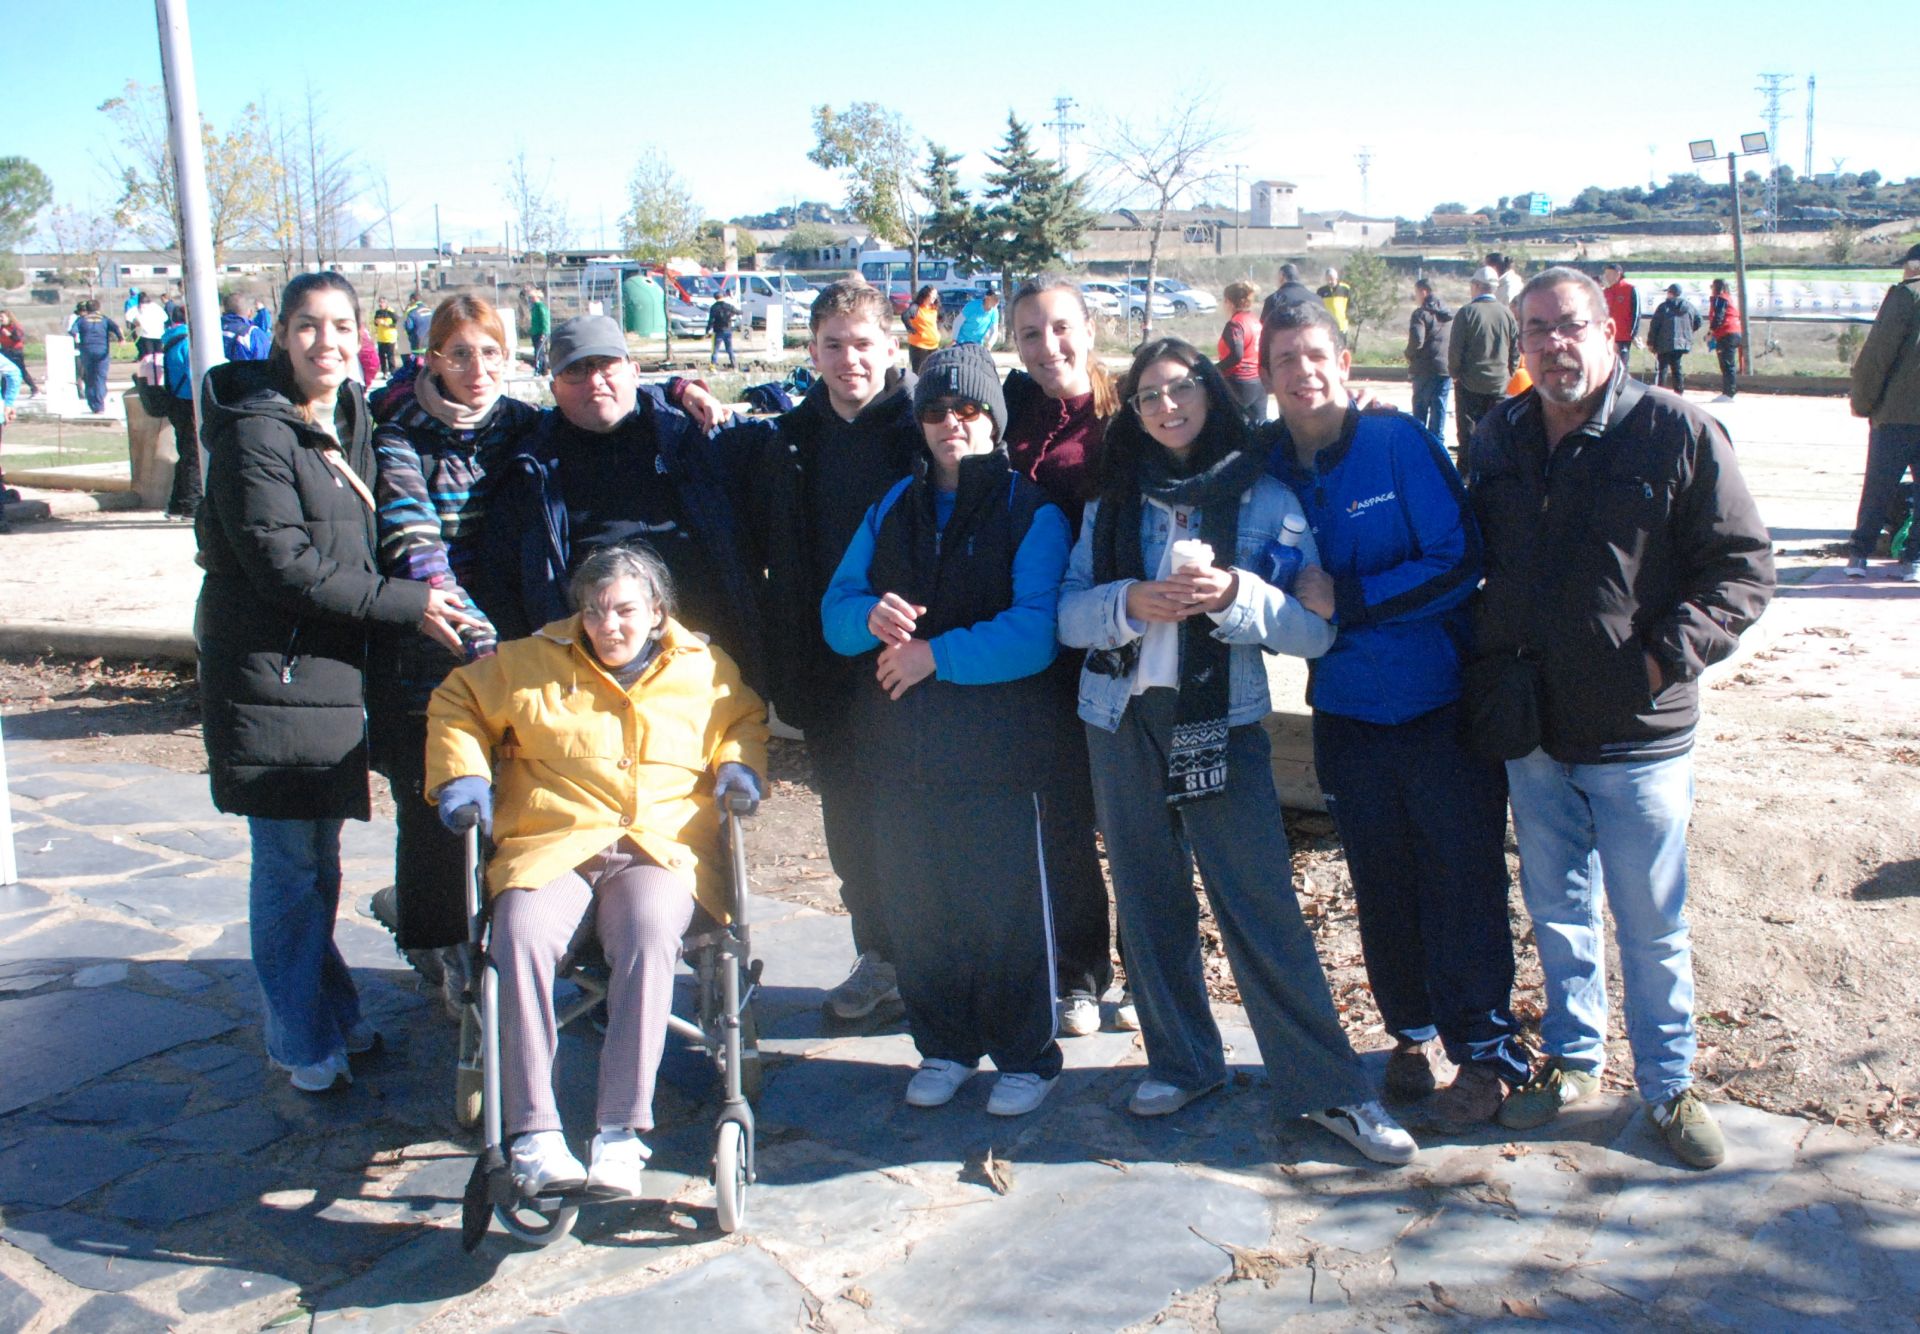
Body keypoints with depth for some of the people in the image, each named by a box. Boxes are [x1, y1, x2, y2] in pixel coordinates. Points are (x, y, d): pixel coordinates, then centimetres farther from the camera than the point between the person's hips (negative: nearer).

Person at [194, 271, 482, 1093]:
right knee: (289, 866, 0)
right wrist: (403, 602, -17)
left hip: (333, 669, 7)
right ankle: (303, 1043, 12)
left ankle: (333, 1016, 28)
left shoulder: (351, 423, 12)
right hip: (269, 675, -7)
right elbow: (283, 564, -19)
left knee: (320, 860, 16)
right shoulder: (255, 432, -12)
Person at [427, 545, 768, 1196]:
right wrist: (461, 776, 8)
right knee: (521, 935, -33)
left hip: (662, 851, 0)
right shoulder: (533, 661, 14)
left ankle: (621, 1130, -32)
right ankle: (532, 1131, -28)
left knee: (651, 936, -36)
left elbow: (746, 720, 31)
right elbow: (456, 703, 24)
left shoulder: (706, 670, 15)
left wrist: (738, 764, 9)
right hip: (551, 848, 1)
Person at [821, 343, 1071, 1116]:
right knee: (917, 907, 11)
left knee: (1008, 908, 1)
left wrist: (938, 654, -20)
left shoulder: (1030, 512, -3)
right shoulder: (892, 508, 14)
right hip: (900, 745, 5)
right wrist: (870, 617, -14)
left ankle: (1027, 1057, 18)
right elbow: (835, 610, 8)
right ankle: (943, 1046, 29)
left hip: (997, 748, -5)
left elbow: (1035, 631, -16)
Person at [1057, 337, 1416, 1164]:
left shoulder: (1264, 497, -1)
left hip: (1222, 724, -3)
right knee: (1148, 901, 10)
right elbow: (1069, 614, 1)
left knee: (1262, 908, -6)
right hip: (1123, 721, 3)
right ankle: (1181, 1060, 26)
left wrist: (1234, 593, -23)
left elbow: (1314, 631, -8)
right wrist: (1130, 601, -18)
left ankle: (1329, 1087, 3)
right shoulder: (1113, 500, 7)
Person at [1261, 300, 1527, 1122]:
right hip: (1347, 710, 4)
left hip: (1442, 705, -4)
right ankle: (1411, 1033, 31)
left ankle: (1488, 1052, 18)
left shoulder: (1398, 444, -10)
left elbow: (1460, 561, -15)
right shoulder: (1270, 467, 2)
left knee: (1462, 884, 3)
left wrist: (1345, 599, -17)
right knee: (1381, 889, 12)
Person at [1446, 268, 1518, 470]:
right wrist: (1507, 373, 16)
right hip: (1499, 383, 3)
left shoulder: (1466, 312, -10)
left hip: (1470, 383, -3)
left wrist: (1454, 373, 5)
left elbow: (1455, 349, -9)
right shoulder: (1507, 314, 1)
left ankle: (1465, 472, 1)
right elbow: (1516, 349, 6)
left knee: (1467, 431, 2)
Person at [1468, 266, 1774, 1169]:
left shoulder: (1677, 432, -10)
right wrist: (1487, 663, 7)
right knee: (1556, 910, 18)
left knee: (1652, 925, 8)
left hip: (1638, 736, -4)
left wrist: (1670, 656, -16)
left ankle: (1669, 1084, 27)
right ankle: (1572, 1059, 36)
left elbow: (1744, 567, -7)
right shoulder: (1499, 438, 5)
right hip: (1531, 731, 4)